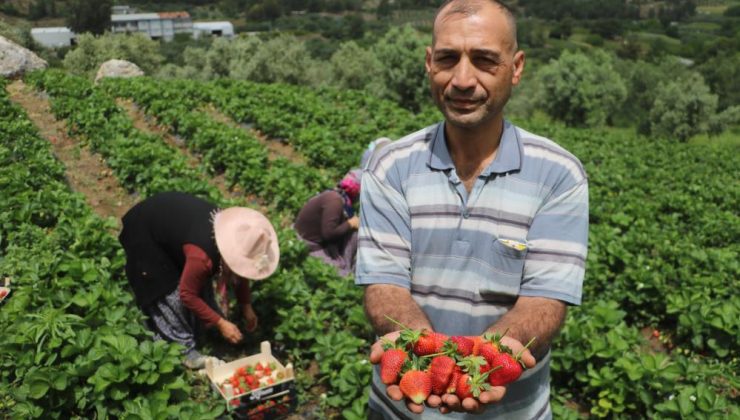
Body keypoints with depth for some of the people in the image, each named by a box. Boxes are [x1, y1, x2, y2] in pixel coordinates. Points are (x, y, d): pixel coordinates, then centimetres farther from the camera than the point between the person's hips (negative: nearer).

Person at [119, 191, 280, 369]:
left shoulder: (235, 236, -18)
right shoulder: (202, 255, -40)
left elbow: (239, 273, 2)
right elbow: (187, 294, -24)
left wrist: (246, 306, 3)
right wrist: (220, 323, -19)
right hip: (144, 230, -7)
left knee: (201, 282, 7)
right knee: (170, 292, -8)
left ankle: (196, 331, 24)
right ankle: (181, 348, 6)